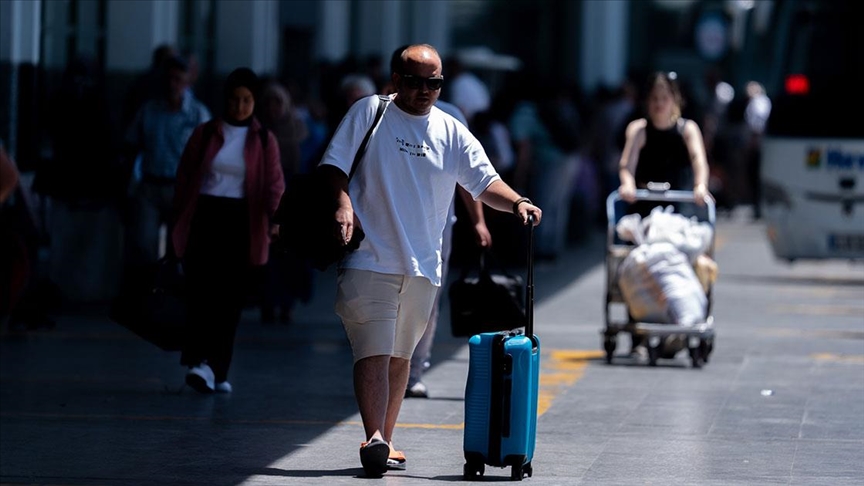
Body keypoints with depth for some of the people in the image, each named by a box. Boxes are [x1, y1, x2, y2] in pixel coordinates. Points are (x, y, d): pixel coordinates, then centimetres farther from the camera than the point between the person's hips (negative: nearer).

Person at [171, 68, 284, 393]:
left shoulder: (263, 141, 7)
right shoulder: (205, 134, 8)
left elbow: (274, 183, -2)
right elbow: (185, 177, 9)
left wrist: (275, 216, -16)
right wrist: (180, 218, 2)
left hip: (242, 222, 1)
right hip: (205, 217, -1)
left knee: (230, 299, 2)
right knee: (202, 291, -14)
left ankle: (217, 371, 8)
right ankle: (199, 361, -25)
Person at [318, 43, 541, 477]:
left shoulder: (452, 133, 10)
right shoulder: (368, 113, 2)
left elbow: (485, 182, 4)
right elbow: (335, 163, 0)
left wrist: (517, 202, -15)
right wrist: (343, 203, -17)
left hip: (421, 265, 4)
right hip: (368, 259, -4)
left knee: (400, 357, 12)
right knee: (373, 352, -14)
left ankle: (384, 442, 21)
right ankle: (373, 439, -22)